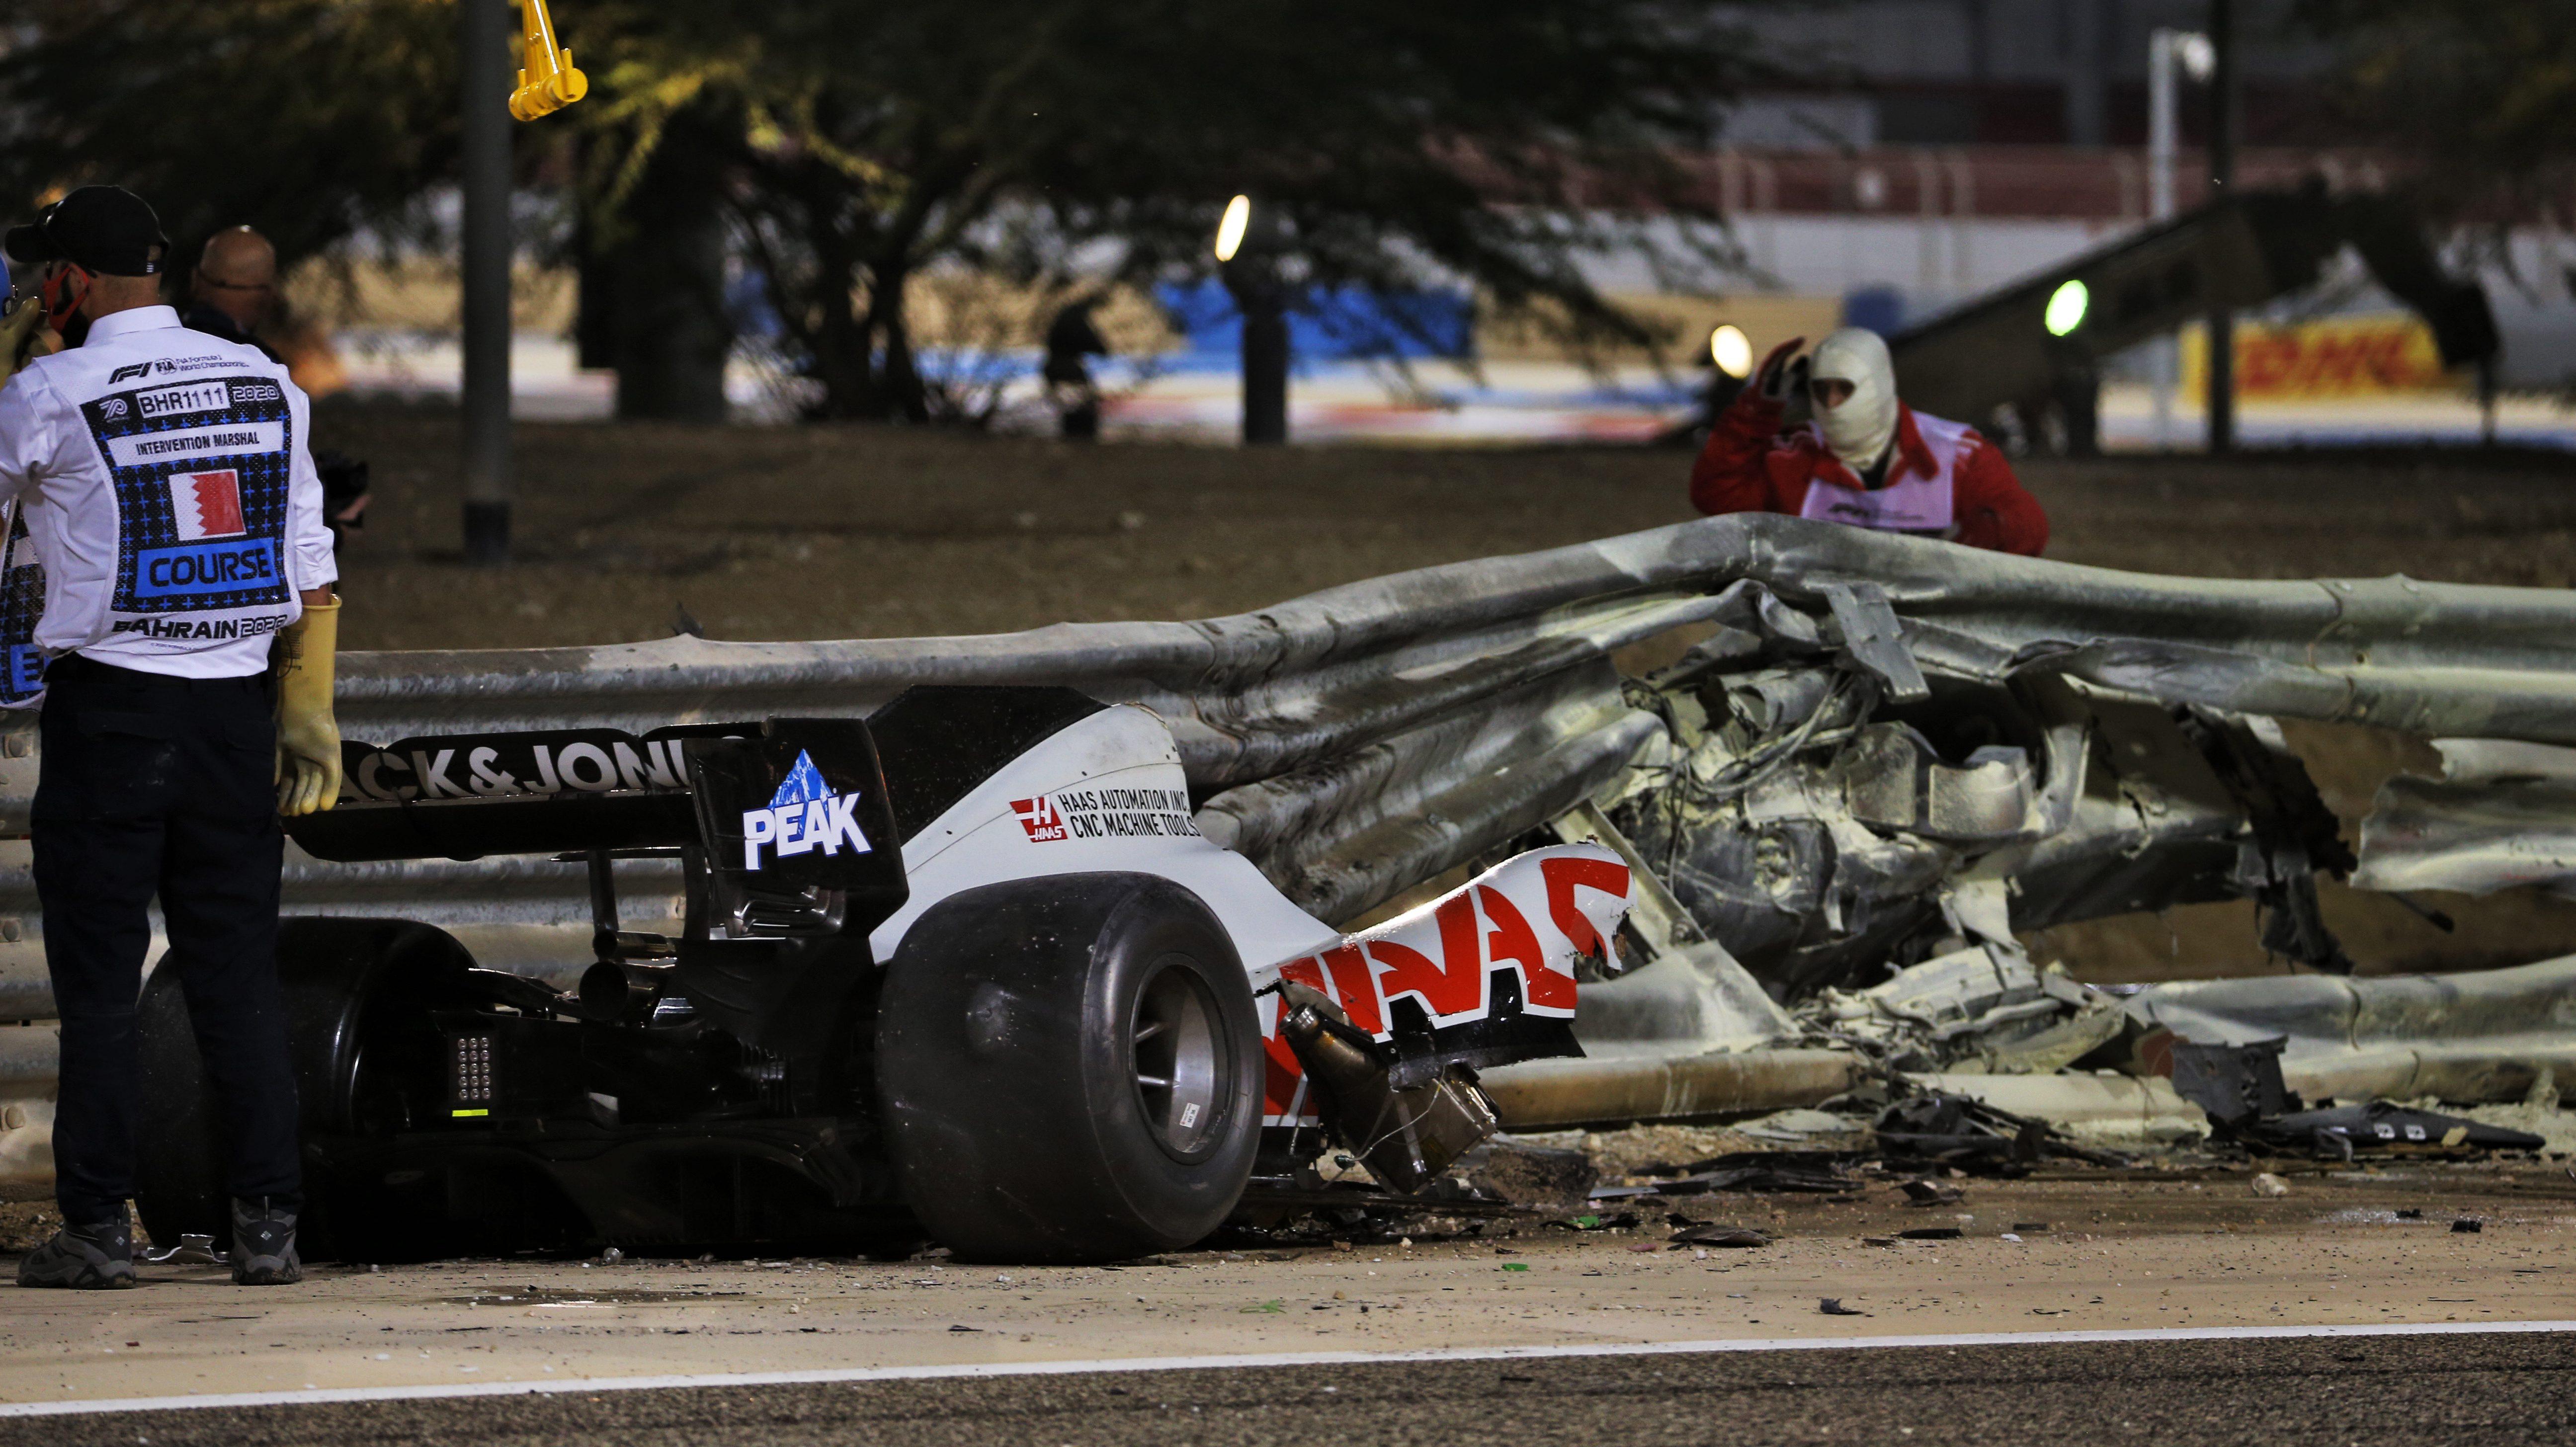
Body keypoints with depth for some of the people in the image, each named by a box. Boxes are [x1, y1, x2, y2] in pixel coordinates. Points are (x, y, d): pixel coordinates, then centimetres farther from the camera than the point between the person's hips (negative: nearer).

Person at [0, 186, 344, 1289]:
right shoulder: (268, 386, 6)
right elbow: (313, 572, 6)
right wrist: (309, 717, 8)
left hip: (107, 702, -4)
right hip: (237, 702, 4)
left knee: (98, 978, 1)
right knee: (238, 970, 7)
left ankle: (97, 1227, 1)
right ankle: (268, 1224, 3)